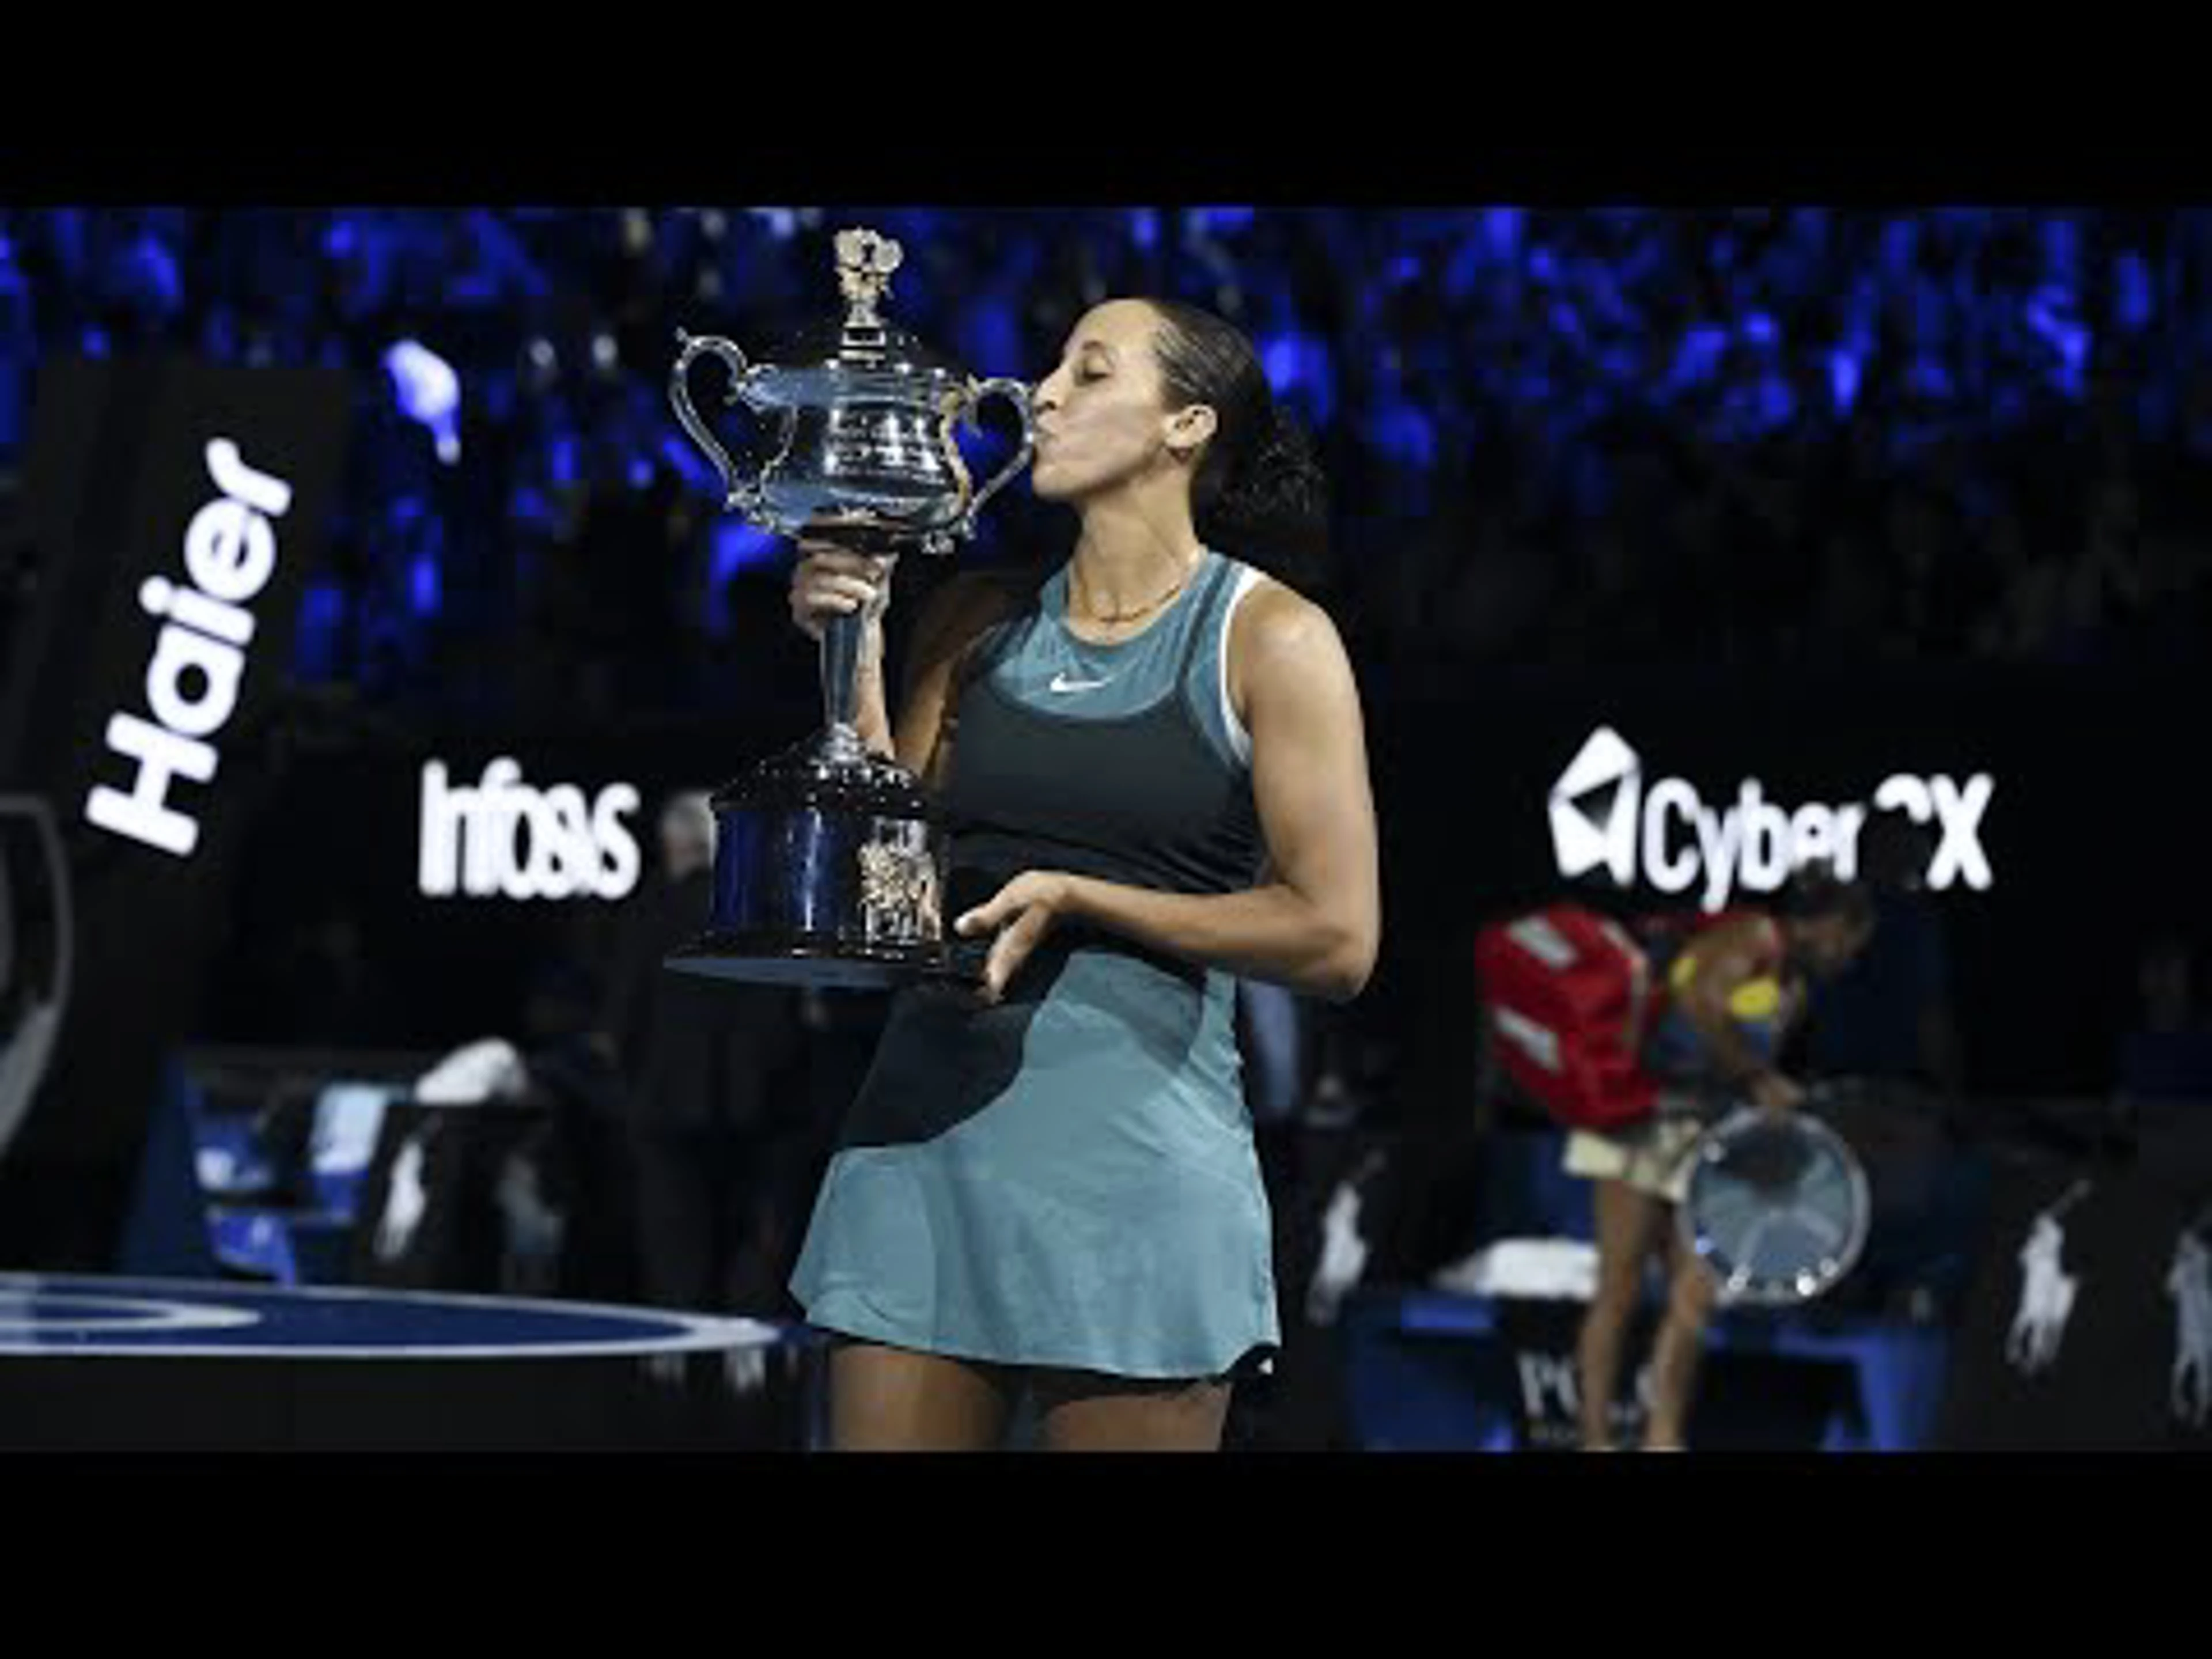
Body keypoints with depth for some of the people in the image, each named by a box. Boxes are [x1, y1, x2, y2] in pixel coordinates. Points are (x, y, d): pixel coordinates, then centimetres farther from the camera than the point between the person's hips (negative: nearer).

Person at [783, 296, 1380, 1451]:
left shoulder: (1269, 639, -1)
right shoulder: (979, 621, 12)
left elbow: (1335, 941, -7)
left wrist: (1071, 897, -10)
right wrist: (856, 650, -1)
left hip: (1130, 1127, -4)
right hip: (927, 1115, 4)